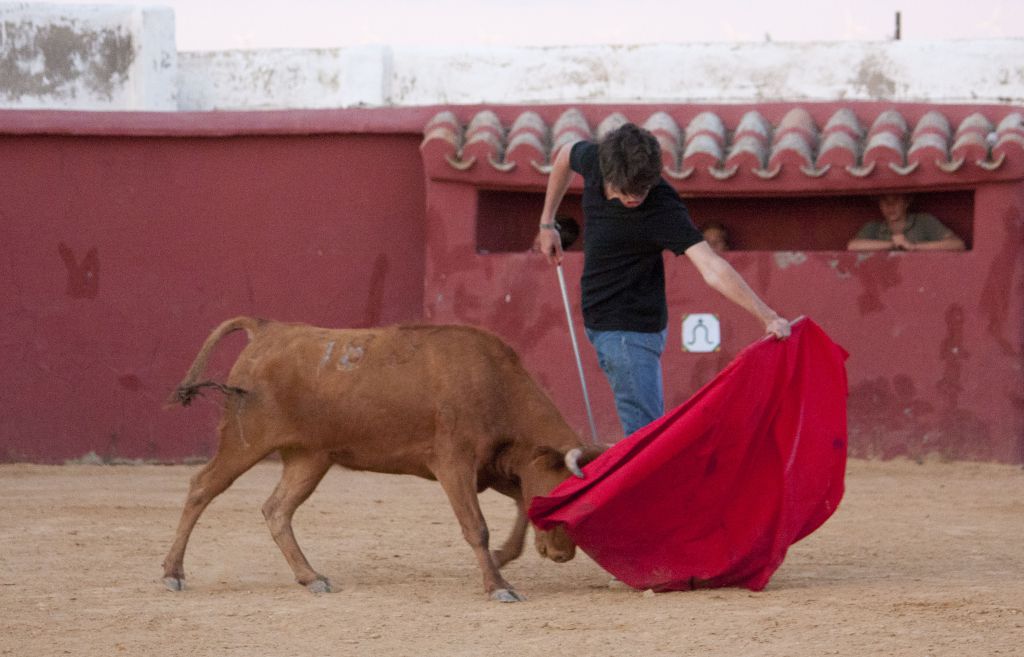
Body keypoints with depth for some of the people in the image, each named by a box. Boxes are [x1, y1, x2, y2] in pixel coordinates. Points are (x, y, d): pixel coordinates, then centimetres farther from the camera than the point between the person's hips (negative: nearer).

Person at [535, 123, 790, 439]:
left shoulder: (663, 209, -28)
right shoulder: (593, 159, -9)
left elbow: (712, 268, -38)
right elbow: (565, 155, 16)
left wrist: (768, 317, -48)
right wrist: (547, 222, 19)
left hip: (632, 328, -7)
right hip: (599, 322, 7)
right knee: (643, 427, 14)